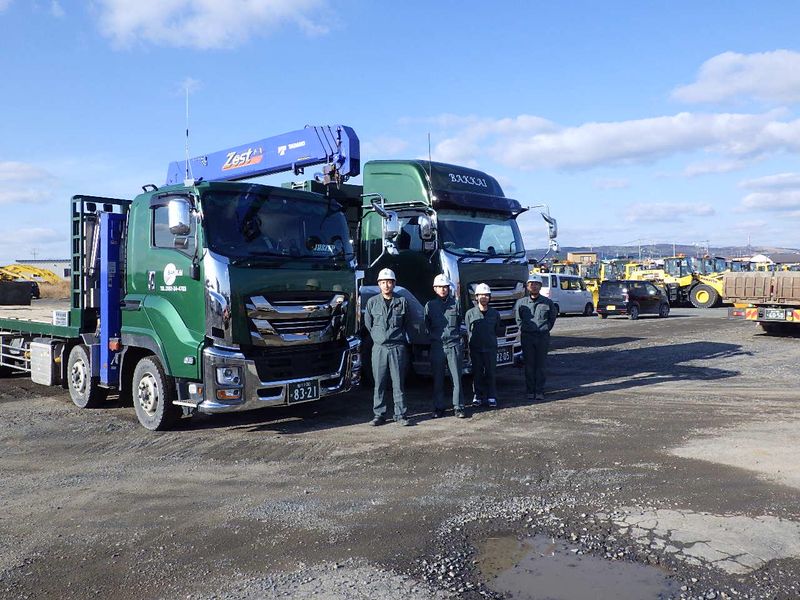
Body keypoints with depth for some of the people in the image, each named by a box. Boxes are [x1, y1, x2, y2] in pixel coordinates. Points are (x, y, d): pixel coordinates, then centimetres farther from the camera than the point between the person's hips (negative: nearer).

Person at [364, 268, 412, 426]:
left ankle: (400, 414, 7)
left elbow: (407, 324, 13)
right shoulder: (372, 302, 5)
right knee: (379, 383, 3)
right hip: (379, 348, 1)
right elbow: (368, 324, 15)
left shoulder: (402, 302, 3)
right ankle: (379, 415, 11)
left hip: (397, 347, -1)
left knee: (398, 382, 1)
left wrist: (397, 337, 9)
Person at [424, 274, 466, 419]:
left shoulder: (455, 304, 5)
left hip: (454, 345, -1)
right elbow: (427, 327, 12)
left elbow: (459, 323, 12)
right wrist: (434, 337, 0)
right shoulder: (430, 305, 7)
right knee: (438, 379, 6)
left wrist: (455, 335, 2)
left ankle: (458, 407, 6)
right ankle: (438, 408, 14)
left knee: (457, 378, -1)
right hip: (437, 346, 1)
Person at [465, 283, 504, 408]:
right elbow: (468, 332, 6)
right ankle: (478, 396, 15)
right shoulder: (470, 313, 3)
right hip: (475, 348, 0)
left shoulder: (495, 313, 7)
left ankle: (491, 397, 10)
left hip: (491, 348, 1)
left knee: (490, 373, 2)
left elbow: (499, 331, 14)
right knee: (477, 373, 5)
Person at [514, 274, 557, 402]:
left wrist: (546, 328, 9)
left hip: (543, 336, 0)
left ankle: (539, 391, 9)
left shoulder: (548, 302, 3)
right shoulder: (521, 303, 3)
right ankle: (529, 391, 12)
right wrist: (522, 328, 10)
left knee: (540, 365, 3)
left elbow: (553, 317, 16)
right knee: (529, 365, 4)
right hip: (527, 336, 0)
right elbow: (517, 317, 18)